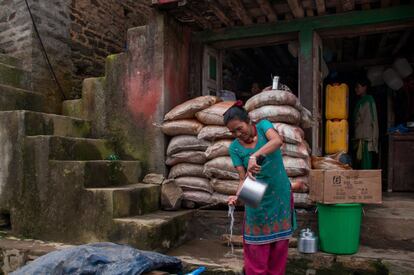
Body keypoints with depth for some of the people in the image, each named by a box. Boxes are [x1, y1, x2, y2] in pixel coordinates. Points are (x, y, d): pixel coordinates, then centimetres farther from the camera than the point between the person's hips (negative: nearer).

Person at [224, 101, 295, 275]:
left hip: (281, 194, 0)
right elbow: (243, 178, -9)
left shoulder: (263, 125, -7)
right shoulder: (234, 148, -6)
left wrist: (254, 156, -40)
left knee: (279, 242, 11)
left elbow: (277, 141, -28)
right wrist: (238, 195, -29)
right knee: (257, 245, 3)